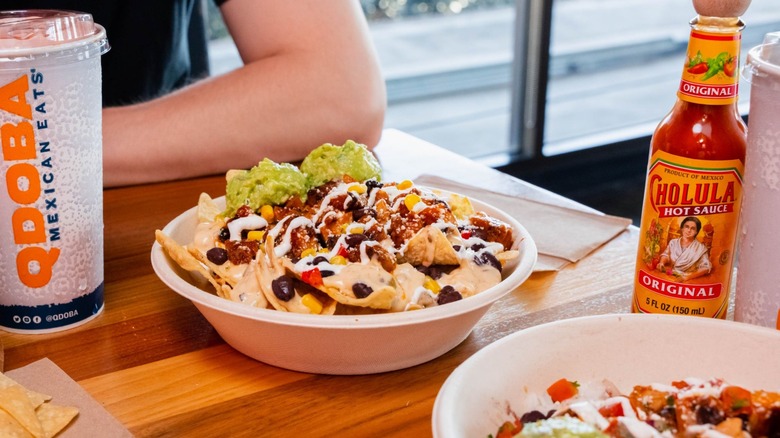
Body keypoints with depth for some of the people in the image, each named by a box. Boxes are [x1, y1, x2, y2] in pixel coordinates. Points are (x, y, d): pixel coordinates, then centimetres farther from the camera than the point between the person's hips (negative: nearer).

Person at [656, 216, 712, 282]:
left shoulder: (700, 248, -2)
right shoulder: (673, 242, 10)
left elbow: (705, 267, -6)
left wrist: (689, 277, -20)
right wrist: (662, 263, -16)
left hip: (686, 281, -2)